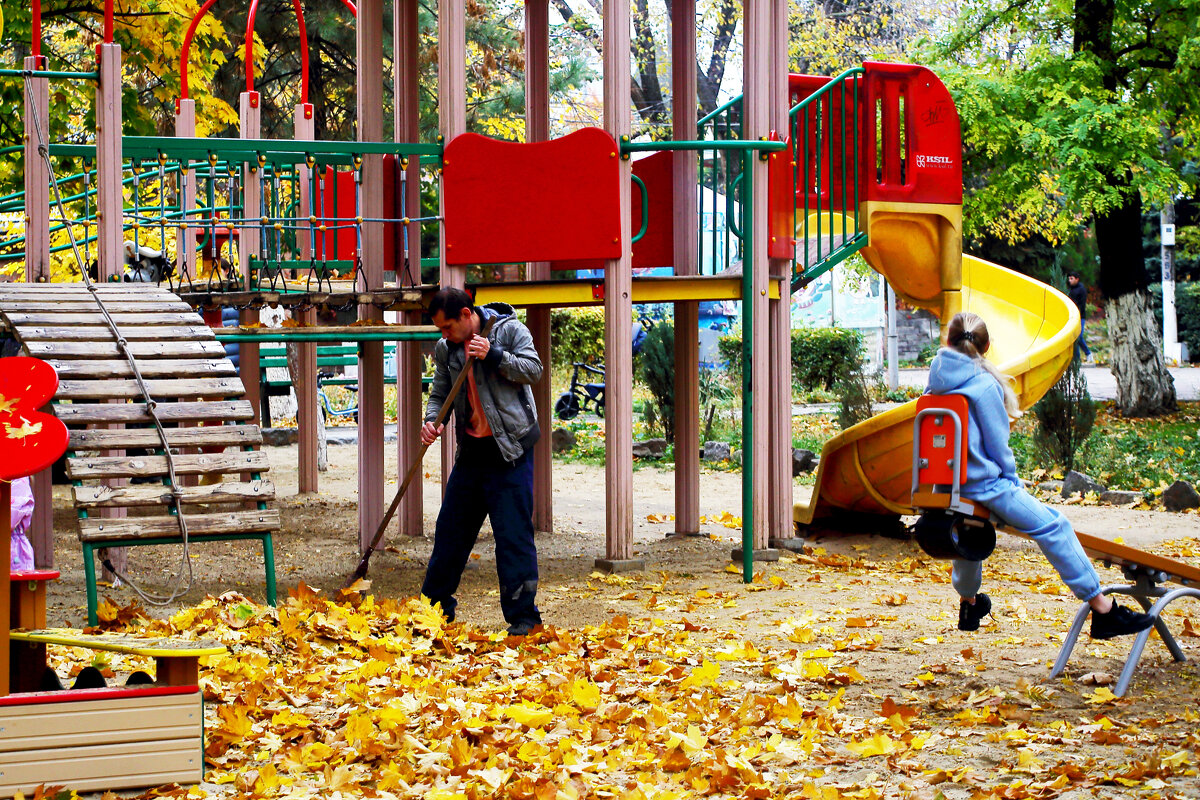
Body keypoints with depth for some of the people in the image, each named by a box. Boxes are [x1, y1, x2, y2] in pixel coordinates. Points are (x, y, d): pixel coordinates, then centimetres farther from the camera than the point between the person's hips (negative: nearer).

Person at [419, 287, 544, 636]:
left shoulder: (510, 330, -5)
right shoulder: (445, 348, 8)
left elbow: (533, 370, -9)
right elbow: (440, 392, 11)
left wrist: (493, 356, -21)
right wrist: (431, 421, -9)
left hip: (510, 449, -5)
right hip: (472, 450, 6)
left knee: (514, 534, -6)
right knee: (451, 529, 11)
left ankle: (522, 617, -2)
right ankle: (436, 605, 24)